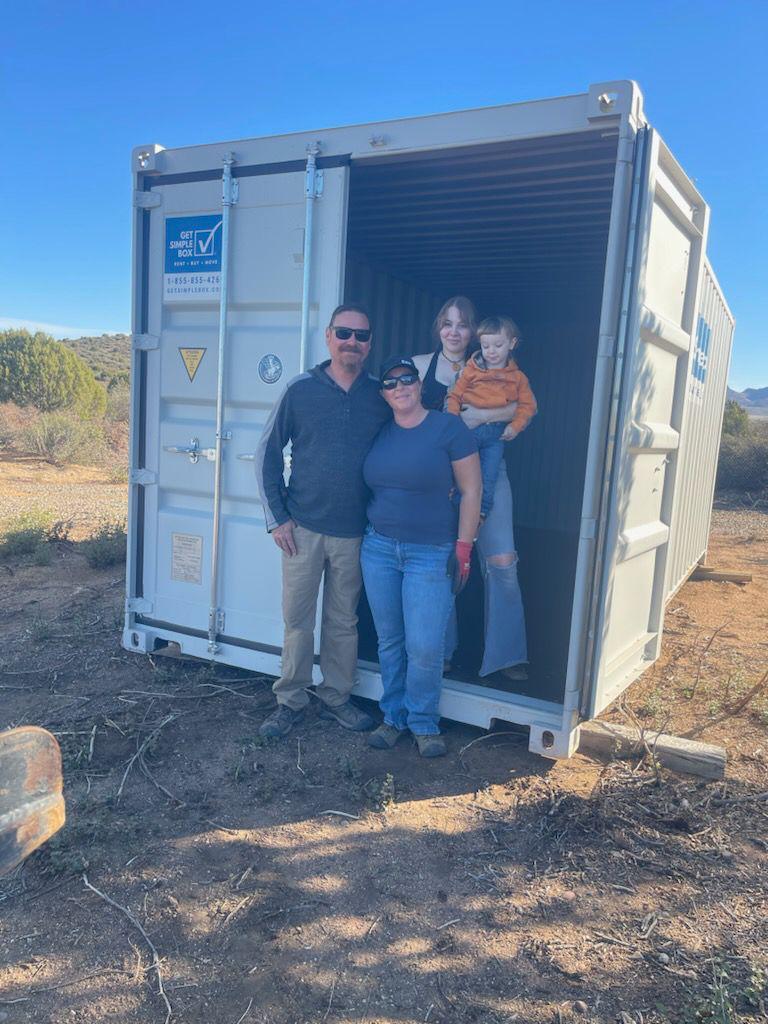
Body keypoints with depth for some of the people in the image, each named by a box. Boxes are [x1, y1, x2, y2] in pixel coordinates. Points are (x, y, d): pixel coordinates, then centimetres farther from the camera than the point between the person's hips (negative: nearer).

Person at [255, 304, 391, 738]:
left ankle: (336, 698, 30)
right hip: (303, 527, -1)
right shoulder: (301, 390, -3)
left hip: (354, 533, 2)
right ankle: (291, 701, 23)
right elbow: (268, 453, 1)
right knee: (297, 621, 7)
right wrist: (277, 517, -4)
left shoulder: (382, 395, 1)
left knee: (343, 621, 14)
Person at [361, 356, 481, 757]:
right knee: (389, 641, 12)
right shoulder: (378, 434, 7)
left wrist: (463, 548, -9)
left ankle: (424, 724, 17)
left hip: (432, 554, -4)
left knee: (424, 647, -4)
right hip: (379, 548, 5)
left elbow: (471, 491, -6)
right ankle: (393, 717, 28)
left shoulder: (449, 428, -6)